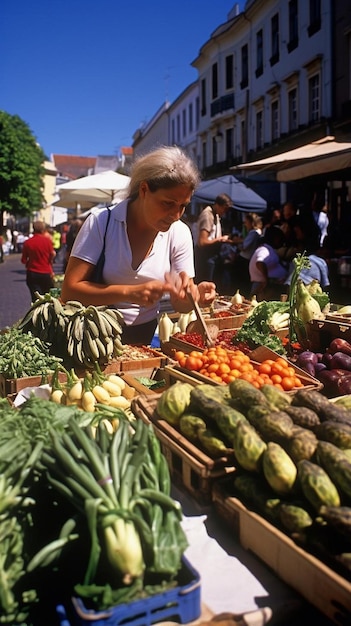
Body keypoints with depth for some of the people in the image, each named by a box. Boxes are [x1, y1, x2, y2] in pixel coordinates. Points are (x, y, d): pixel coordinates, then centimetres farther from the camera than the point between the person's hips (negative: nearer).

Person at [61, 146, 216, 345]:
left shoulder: (180, 233, -3)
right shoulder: (101, 222, -10)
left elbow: (180, 304, 0)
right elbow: (69, 290, -13)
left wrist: (195, 295, -23)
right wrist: (130, 292, -25)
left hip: (144, 337, 2)